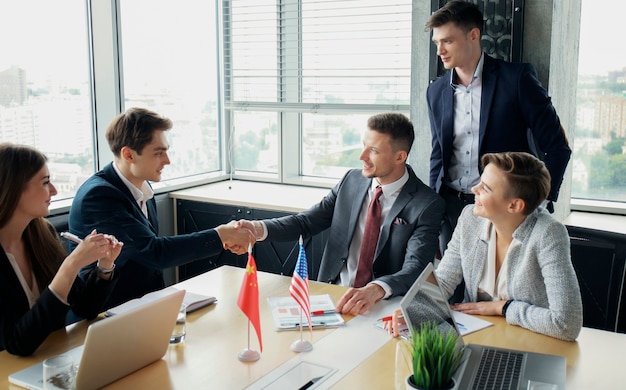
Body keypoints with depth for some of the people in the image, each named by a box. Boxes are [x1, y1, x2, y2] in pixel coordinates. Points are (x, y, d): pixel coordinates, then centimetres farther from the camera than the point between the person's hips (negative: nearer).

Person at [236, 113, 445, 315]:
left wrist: (376, 290, -40)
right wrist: (258, 228, -10)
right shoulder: (352, 180, 7)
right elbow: (306, 222, 8)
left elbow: (415, 269, -19)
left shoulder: (427, 205, -9)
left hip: (383, 306, -4)